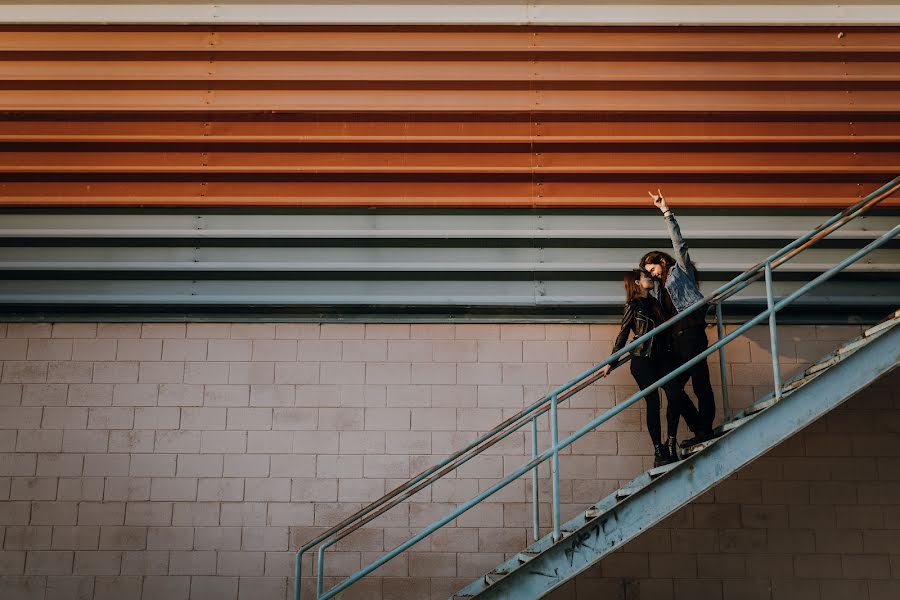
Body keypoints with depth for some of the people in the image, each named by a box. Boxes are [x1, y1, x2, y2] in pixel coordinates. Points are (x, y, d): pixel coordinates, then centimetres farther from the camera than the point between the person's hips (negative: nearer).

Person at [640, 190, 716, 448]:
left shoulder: (681, 269, 8)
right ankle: (700, 429, 8)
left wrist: (666, 211, -8)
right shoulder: (663, 286, 27)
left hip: (691, 333, -9)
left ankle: (705, 430, -9)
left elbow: (678, 241, -3)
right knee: (674, 387, 4)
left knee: (700, 383, -9)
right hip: (677, 339, 9)